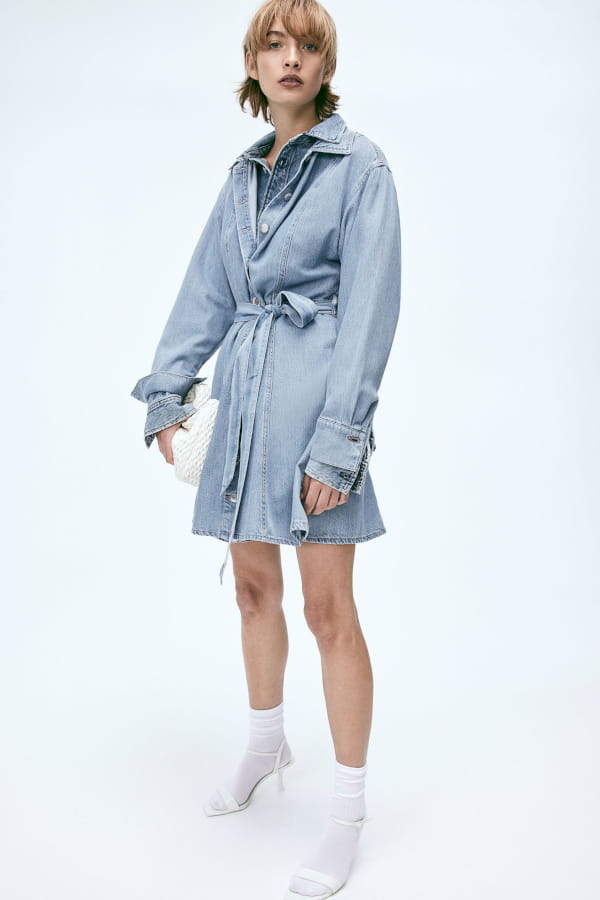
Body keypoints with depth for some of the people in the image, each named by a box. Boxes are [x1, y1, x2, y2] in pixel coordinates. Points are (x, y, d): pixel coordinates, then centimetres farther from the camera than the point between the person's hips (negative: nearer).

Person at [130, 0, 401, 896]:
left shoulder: (359, 164, -4)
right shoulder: (244, 175, 16)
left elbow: (370, 308, -11)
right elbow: (206, 293, 15)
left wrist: (337, 439, -17)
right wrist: (166, 391, 6)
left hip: (314, 399, -7)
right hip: (244, 399, 7)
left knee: (328, 607, -3)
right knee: (253, 585, 17)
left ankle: (348, 810, 12)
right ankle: (267, 744, 39)